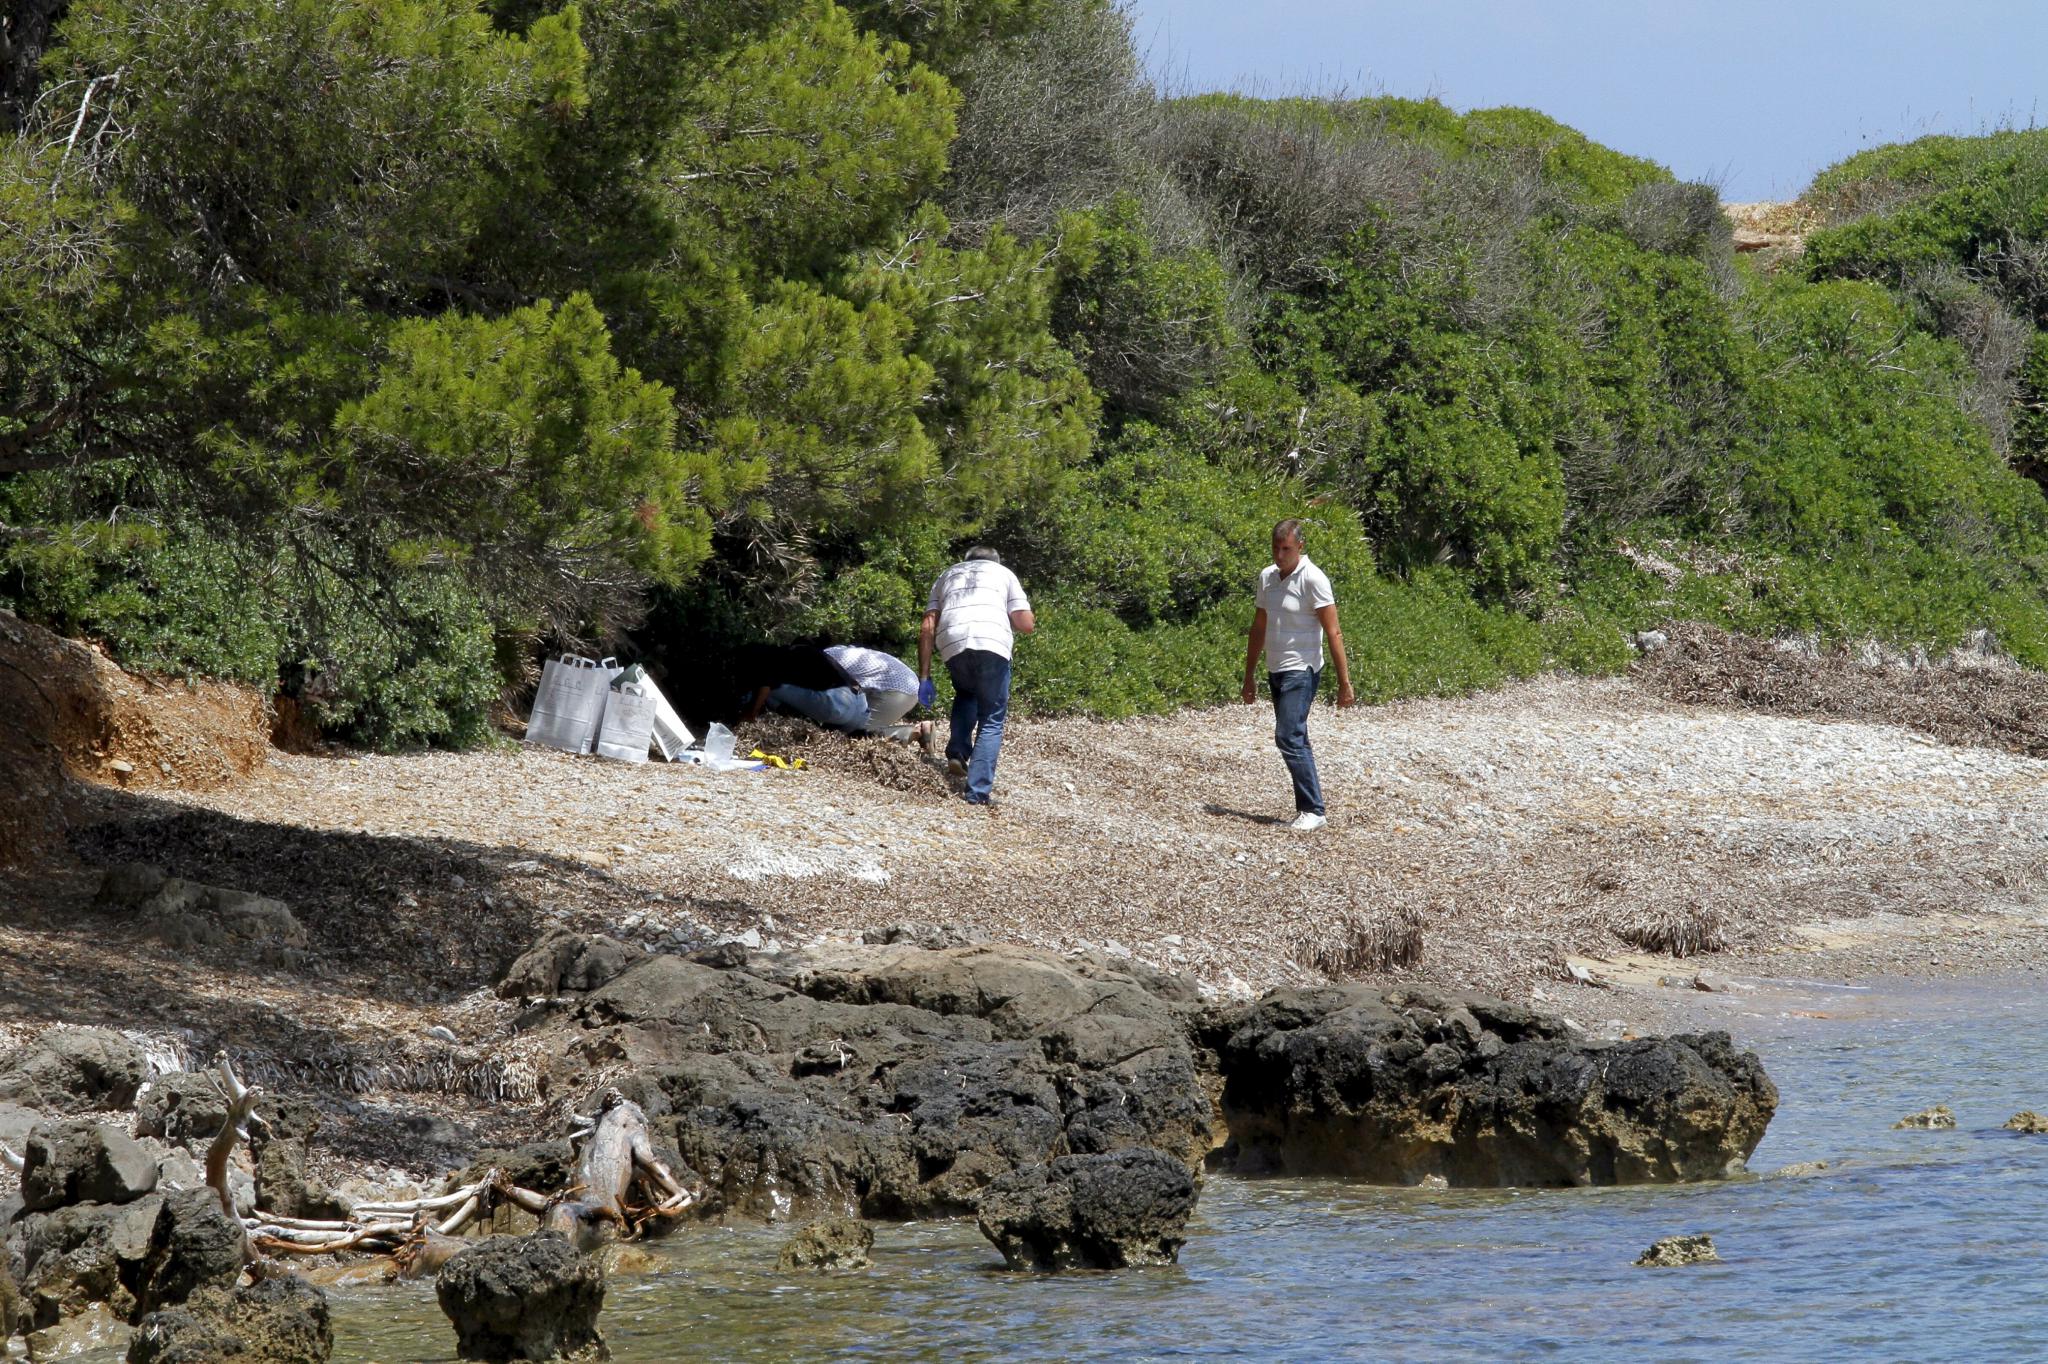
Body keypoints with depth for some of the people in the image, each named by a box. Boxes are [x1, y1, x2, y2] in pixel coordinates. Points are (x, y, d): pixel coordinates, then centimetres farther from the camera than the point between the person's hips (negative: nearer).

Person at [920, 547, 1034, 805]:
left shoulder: (946, 576, 31)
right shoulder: (1003, 573, 26)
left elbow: (927, 629, 18)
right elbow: (1027, 624, 14)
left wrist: (924, 677, 17)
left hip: (951, 645, 2)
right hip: (992, 645, -2)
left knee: (966, 694, 32)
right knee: (991, 720, 9)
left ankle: (957, 753, 12)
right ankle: (978, 792, -3)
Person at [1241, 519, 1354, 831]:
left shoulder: (1313, 580, -14)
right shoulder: (1267, 577, 8)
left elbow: (1334, 633, -16)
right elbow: (1259, 627, 18)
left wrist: (1344, 682, -19)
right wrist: (1250, 676, 19)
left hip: (1300, 672, -8)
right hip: (1276, 672, 8)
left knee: (1288, 738, -16)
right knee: (1296, 740, 10)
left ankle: (1312, 810, -13)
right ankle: (1308, 808, 15)